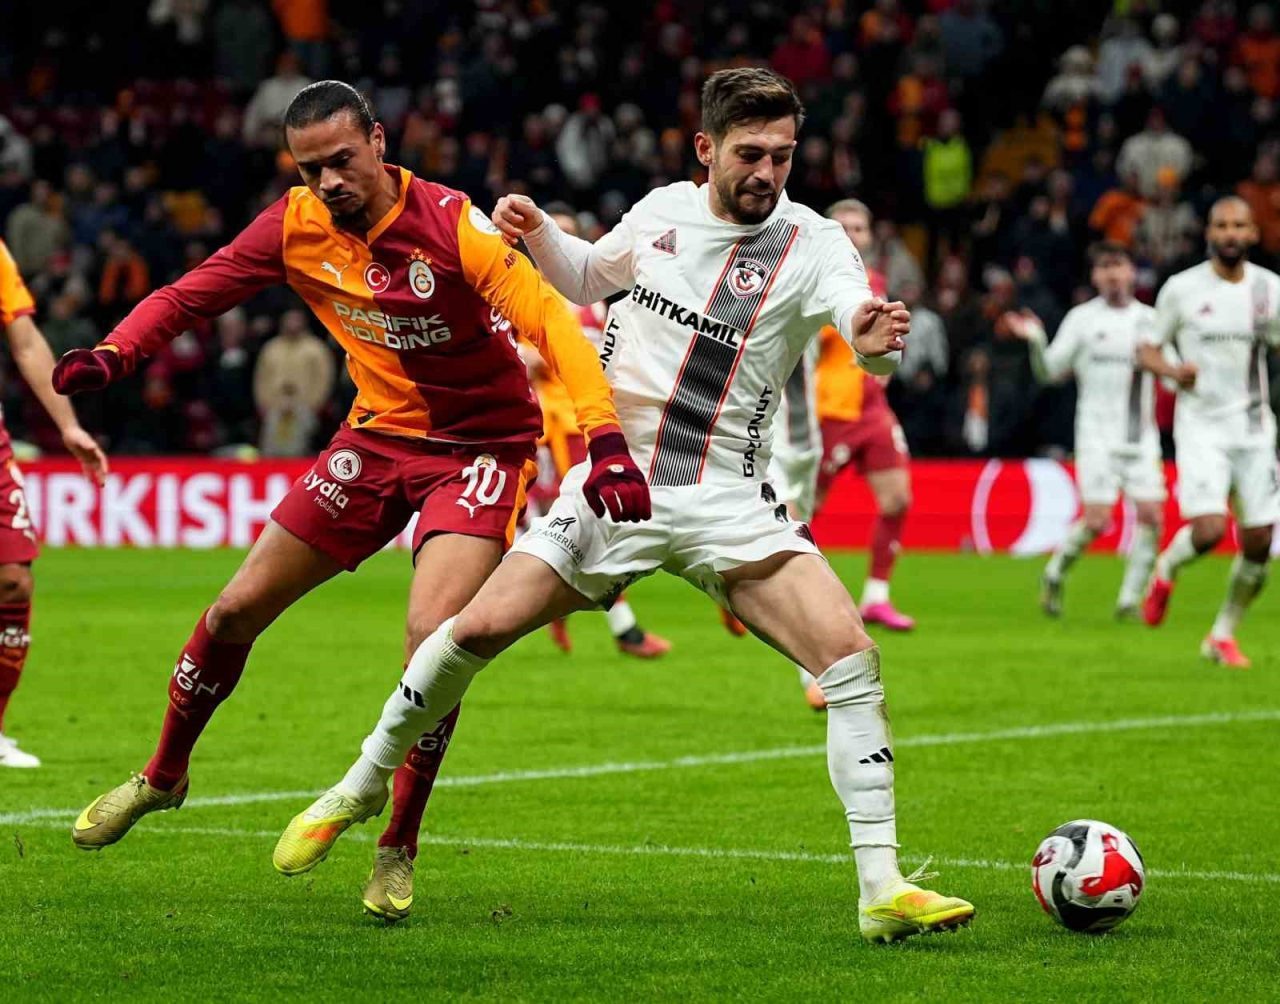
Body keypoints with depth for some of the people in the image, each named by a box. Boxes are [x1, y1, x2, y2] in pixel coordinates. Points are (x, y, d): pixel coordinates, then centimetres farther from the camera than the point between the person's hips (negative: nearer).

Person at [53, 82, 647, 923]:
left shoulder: (451, 223, -23)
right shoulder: (295, 227, -8)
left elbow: (552, 321, -28)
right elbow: (192, 294, -1)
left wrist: (607, 441, -40)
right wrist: (114, 353, -21)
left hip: (481, 447, -5)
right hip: (378, 437, 5)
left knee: (433, 635, -24)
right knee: (237, 610, 5)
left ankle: (398, 850, -5)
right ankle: (164, 776, 32)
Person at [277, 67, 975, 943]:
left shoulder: (811, 244, -9)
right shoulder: (663, 211, 3)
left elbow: (857, 316, -29)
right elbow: (585, 277, 24)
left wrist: (875, 338, -53)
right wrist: (535, 233, 4)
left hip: (727, 502, -2)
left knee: (851, 652, -21)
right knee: (481, 625, -8)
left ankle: (883, 889, -16)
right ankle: (363, 785, 18)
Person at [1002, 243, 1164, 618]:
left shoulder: (1149, 319, 9)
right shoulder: (1082, 319, 1)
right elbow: (1050, 371, -2)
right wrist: (1035, 341, -18)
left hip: (1141, 437, 3)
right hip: (1098, 436, -3)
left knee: (1151, 516, -8)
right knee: (1097, 520, -12)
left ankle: (1130, 598, 4)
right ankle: (1054, 575, 14)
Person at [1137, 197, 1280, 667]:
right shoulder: (1181, 289, -3)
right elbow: (1148, 349, 4)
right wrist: (1173, 371, -16)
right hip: (1201, 426, -3)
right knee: (1209, 529, -20)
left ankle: (1223, 636, 19)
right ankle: (1166, 569, 15)